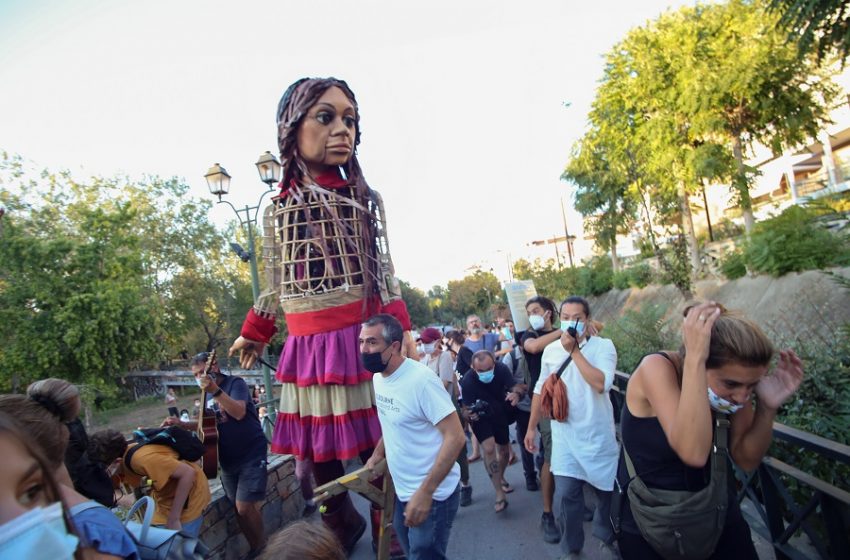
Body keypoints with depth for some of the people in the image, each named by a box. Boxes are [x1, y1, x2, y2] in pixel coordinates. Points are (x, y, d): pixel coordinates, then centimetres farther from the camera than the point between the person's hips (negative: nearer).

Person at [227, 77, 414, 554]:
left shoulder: (365, 199, 2)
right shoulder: (278, 208, 6)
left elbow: (385, 272, 3)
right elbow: (277, 285, 15)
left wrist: (402, 331, -6)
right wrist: (254, 334, 17)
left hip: (365, 340, -2)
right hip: (307, 348, 2)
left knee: (377, 447, 3)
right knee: (320, 456, 11)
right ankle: (344, 527, 39)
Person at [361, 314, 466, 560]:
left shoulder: (421, 380, -25)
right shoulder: (378, 378, 1)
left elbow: (455, 437, -25)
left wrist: (425, 492, -26)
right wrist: (377, 454, 6)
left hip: (432, 495, -8)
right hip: (402, 491, 8)